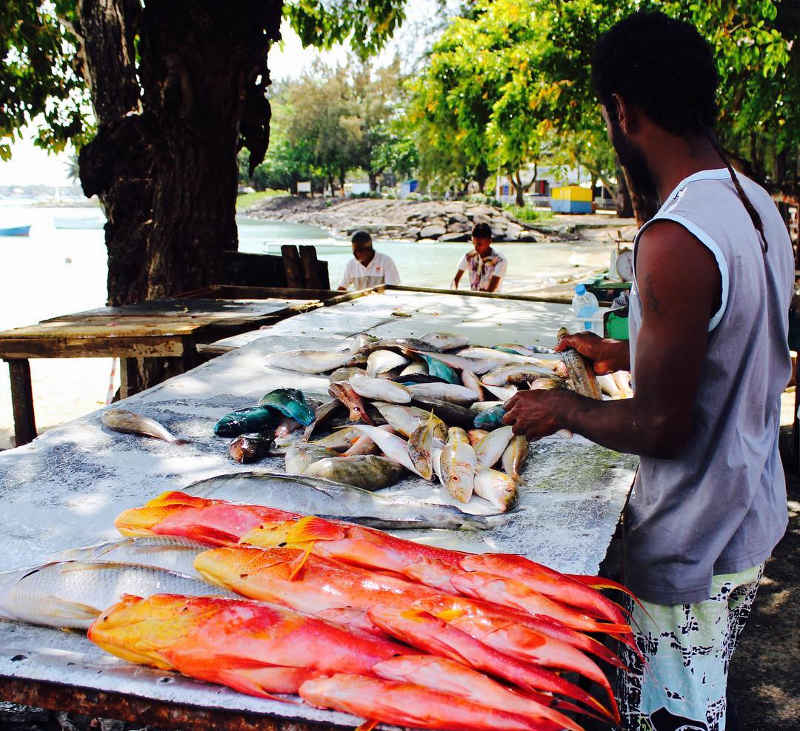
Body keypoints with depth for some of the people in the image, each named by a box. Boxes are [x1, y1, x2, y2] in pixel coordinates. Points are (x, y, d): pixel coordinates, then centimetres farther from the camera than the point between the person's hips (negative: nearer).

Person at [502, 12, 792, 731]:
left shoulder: (675, 241, -28)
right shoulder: (756, 204, 3)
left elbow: (660, 427, -25)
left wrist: (561, 409, -8)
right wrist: (626, 355, 22)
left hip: (692, 550, -9)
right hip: (753, 518, 9)